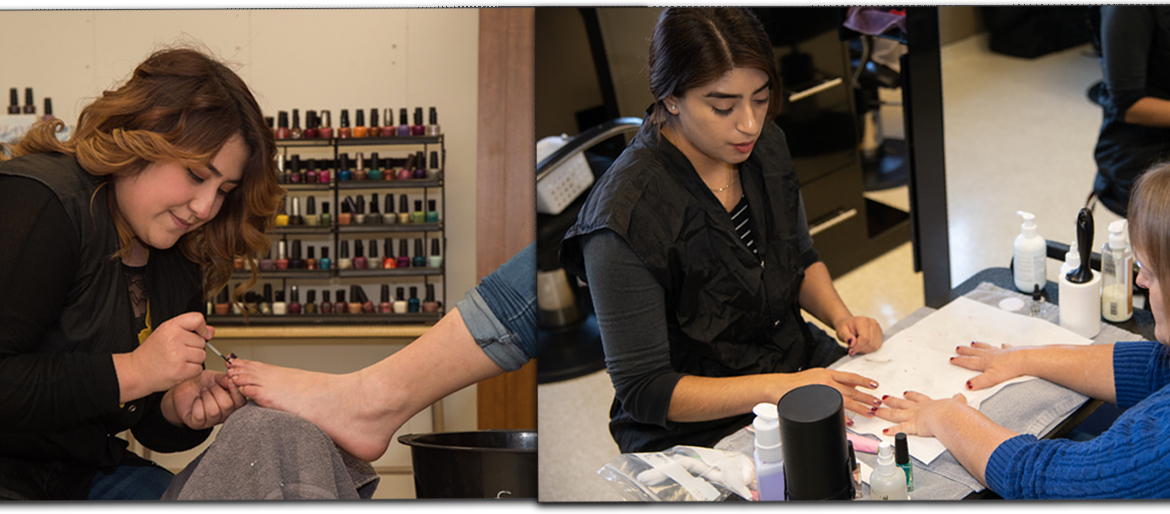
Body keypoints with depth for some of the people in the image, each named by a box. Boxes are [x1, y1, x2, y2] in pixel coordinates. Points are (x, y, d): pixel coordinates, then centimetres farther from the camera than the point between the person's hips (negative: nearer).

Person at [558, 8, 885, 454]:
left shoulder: (764, 144, -1)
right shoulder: (627, 212, -24)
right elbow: (641, 390, -20)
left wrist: (840, 315, -3)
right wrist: (776, 388, -29)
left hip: (800, 363, 7)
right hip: (698, 433, -7)